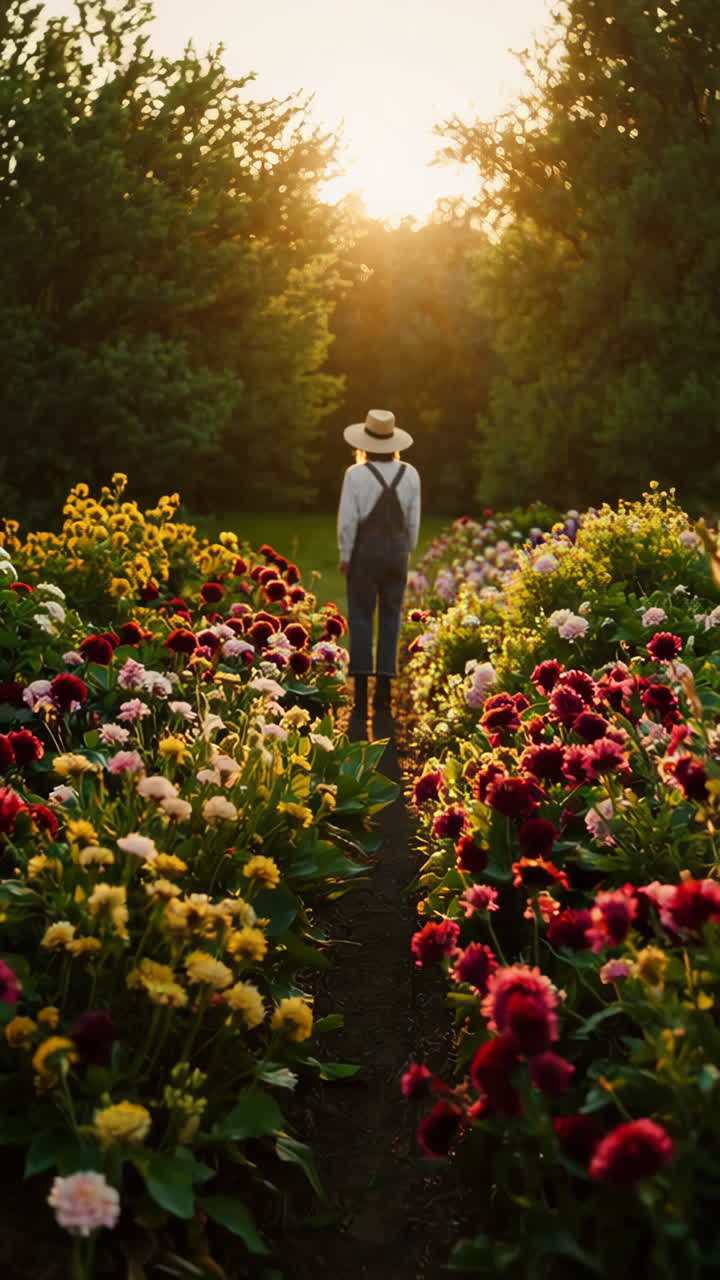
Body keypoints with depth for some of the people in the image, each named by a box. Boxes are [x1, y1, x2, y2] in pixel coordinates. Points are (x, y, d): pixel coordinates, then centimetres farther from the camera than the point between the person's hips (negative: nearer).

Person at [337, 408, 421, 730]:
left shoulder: (356, 474, -11)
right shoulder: (409, 474, 0)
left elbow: (347, 521, -11)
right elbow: (413, 520, 3)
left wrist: (344, 556, 1)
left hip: (365, 550, -3)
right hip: (397, 551, 3)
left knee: (361, 620, 1)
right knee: (390, 619, 9)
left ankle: (360, 703, -2)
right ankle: (383, 697, 6)